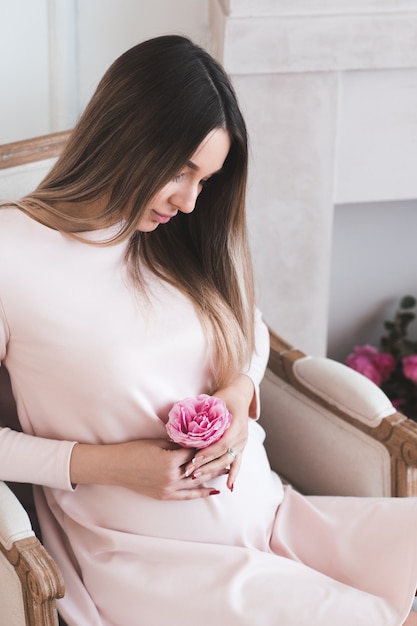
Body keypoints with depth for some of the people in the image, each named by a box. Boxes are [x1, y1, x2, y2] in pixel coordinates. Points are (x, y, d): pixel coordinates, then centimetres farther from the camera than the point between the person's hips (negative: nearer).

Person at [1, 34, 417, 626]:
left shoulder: (176, 236, 7)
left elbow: (250, 330, 22)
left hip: (269, 512, 6)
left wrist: (240, 391, -1)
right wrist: (103, 463, -15)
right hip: (151, 555, -6)